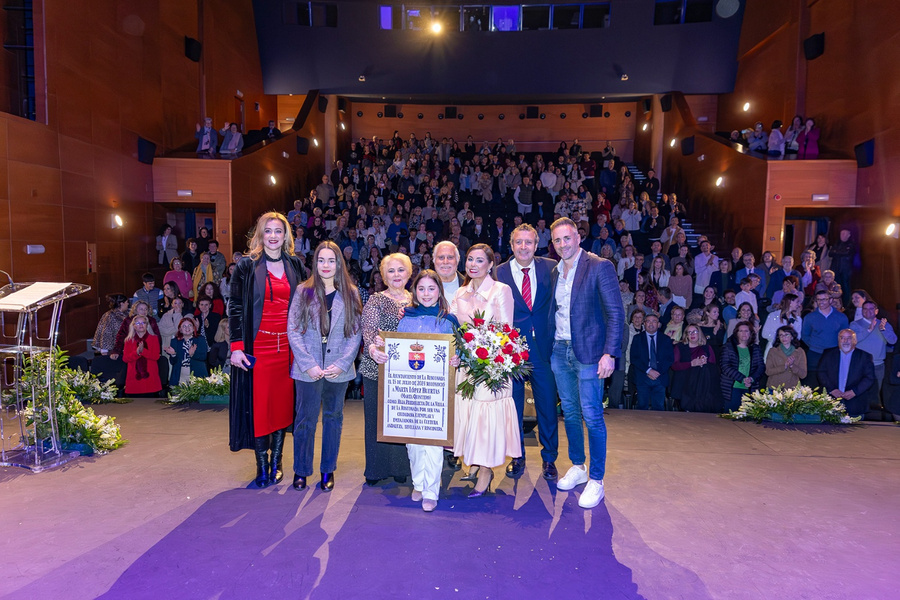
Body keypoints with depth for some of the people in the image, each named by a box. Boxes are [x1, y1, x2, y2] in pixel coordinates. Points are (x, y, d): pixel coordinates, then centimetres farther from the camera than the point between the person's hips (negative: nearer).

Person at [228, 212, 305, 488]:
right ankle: (262, 466, 12)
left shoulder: (294, 265, 9)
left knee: (283, 401, 7)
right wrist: (236, 346, -10)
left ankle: (276, 461, 20)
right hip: (258, 344, -3)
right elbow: (235, 307, -2)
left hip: (288, 344, 3)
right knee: (259, 403, 1)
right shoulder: (247, 266, 0)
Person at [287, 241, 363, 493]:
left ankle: (328, 470, 25)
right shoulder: (303, 292, 0)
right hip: (308, 370, -1)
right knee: (305, 420, 6)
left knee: (333, 418, 11)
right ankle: (301, 470, 22)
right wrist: (308, 364, -11)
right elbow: (293, 331, -3)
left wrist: (341, 364, -9)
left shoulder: (351, 294, 3)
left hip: (338, 370, 1)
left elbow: (356, 333, 1)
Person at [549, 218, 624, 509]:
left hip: (588, 351, -6)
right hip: (560, 351, 6)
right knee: (570, 412, 15)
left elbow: (616, 312, -11)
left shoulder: (600, 266, -8)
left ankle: (596, 480, 12)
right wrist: (550, 346, 7)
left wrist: (610, 353, -18)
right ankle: (577, 467, 31)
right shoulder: (555, 272, 11)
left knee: (592, 416, -2)